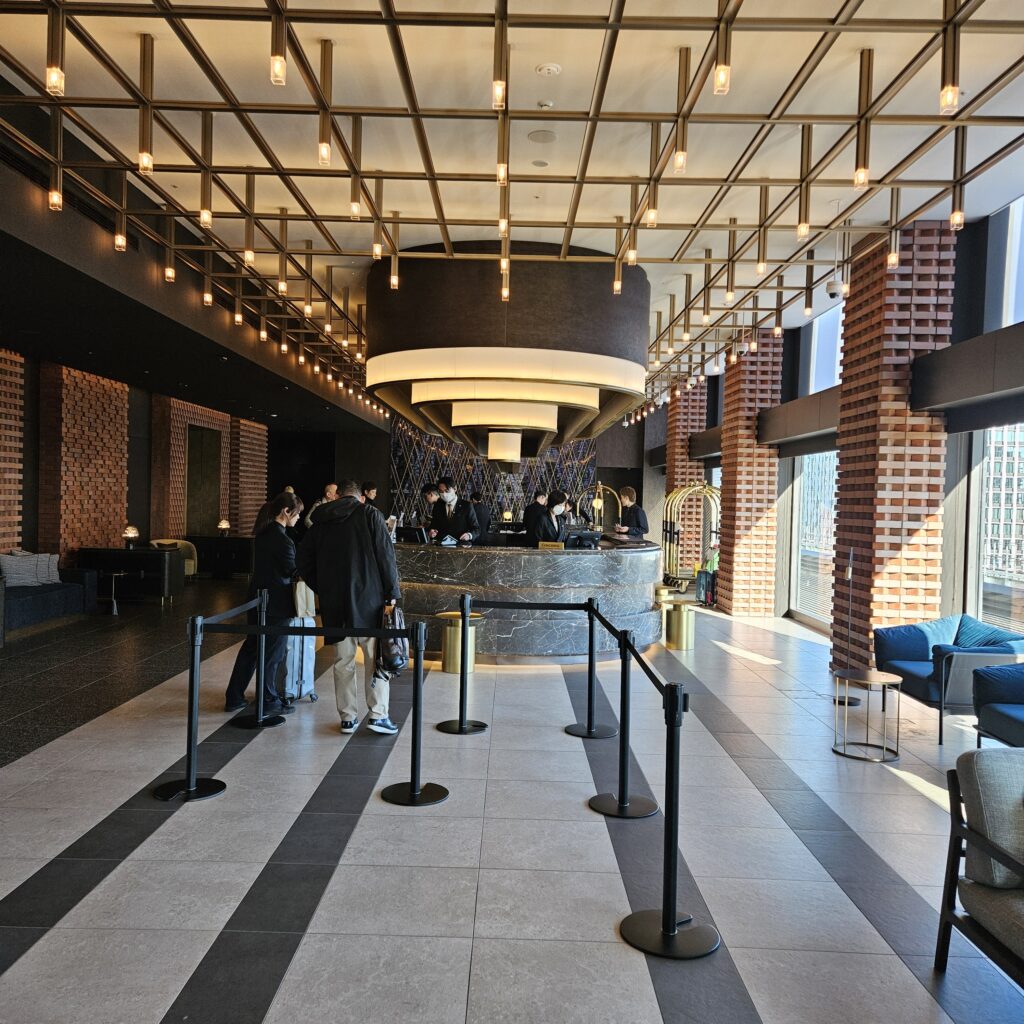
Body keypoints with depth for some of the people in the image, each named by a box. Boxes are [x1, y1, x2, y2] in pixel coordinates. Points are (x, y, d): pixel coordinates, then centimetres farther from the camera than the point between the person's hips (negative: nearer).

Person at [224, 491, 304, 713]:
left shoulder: (263, 533, 6)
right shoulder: (282, 539, -20)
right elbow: (292, 572, -13)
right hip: (276, 603, -8)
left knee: (251, 647, 17)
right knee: (273, 652, 5)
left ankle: (234, 698, 24)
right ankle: (269, 702, 16)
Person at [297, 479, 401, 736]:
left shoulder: (320, 522, 10)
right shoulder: (369, 514, -2)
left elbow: (304, 563, 13)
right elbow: (386, 556, -8)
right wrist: (391, 594, -5)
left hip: (333, 603, 3)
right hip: (368, 599, -3)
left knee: (343, 661, 10)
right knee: (376, 658, 5)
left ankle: (348, 717, 14)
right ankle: (378, 714, 1)